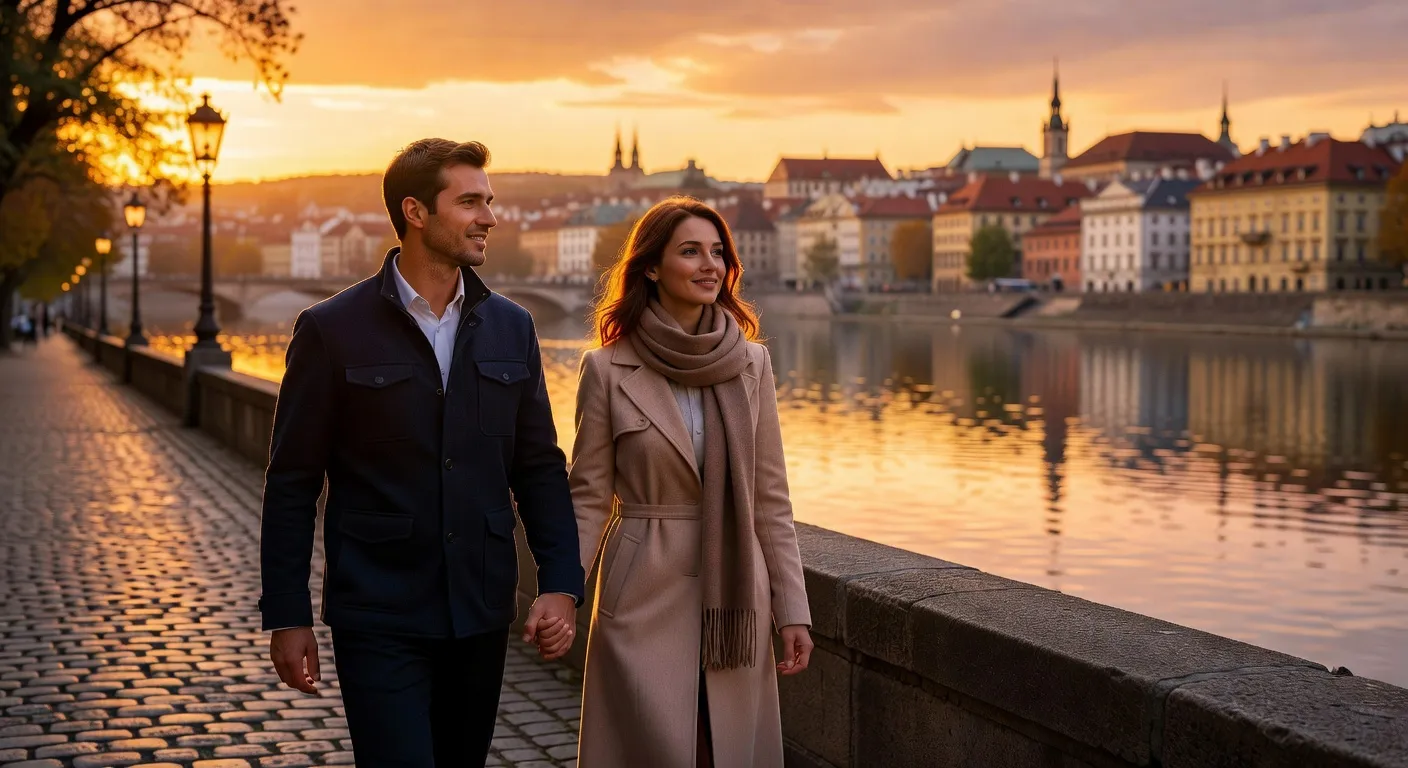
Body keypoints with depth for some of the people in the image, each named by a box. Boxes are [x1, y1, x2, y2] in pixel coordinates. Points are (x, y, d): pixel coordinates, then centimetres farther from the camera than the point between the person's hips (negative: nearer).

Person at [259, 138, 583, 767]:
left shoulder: (510, 328, 6)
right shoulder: (332, 331, -5)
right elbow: (292, 483, -3)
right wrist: (287, 617, -4)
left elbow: (540, 467, 9)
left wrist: (560, 584, -2)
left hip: (481, 616, 4)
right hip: (378, 616, -4)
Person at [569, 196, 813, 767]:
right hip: (645, 597, -3)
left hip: (735, 602, 3)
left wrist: (792, 610, 2)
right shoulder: (607, 368, -4)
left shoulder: (751, 363, 4)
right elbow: (588, 497, 0)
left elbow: (770, 499, 6)